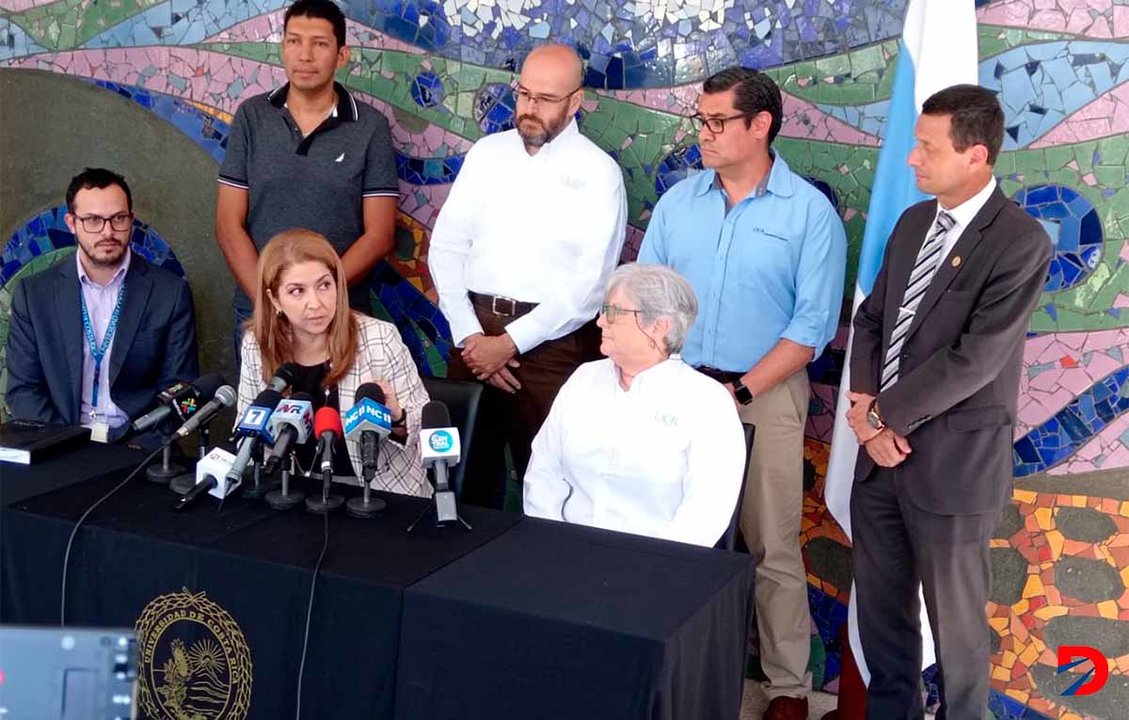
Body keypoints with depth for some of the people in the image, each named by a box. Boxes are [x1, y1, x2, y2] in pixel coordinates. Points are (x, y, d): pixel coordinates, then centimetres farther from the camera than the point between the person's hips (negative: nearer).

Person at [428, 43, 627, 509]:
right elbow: (447, 247, 7)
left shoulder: (598, 173, -3)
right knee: (468, 469, 11)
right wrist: (469, 335, -6)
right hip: (475, 334, 4)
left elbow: (589, 284, -10)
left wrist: (511, 343, -14)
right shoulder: (487, 153, 10)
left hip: (551, 344, -3)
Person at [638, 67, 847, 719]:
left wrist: (741, 390, -15)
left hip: (765, 397, -3)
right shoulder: (678, 202, 7)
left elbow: (813, 324, -8)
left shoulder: (810, 212, -4)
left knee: (773, 548, 2)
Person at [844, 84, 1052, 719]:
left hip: (953, 460, -7)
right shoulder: (914, 222, 9)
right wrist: (865, 406, -6)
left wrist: (884, 414, -13)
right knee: (880, 604, 18)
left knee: (954, 617, 11)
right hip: (882, 449, 7)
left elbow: (975, 358, -21)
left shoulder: (1020, 241, -15)